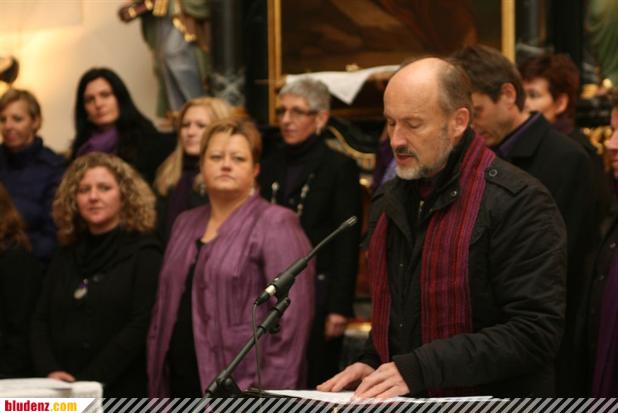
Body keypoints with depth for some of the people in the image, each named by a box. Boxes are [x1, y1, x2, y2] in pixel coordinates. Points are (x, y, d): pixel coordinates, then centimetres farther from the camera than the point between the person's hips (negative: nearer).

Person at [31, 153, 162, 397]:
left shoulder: (144, 253, -1)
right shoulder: (65, 258, 16)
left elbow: (141, 326, -11)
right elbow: (40, 321, 11)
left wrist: (88, 382, -16)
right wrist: (49, 371, -8)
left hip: (120, 392, -4)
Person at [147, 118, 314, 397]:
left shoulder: (275, 225, -6)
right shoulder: (186, 224, 16)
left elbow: (291, 319, -13)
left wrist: (270, 396, -17)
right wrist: (157, 389, 13)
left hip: (244, 390, -6)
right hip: (180, 388, 6)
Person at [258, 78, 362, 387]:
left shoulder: (339, 167, -3)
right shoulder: (272, 166, 13)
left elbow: (347, 242, -7)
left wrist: (340, 307, -12)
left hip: (317, 295, -5)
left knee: (314, 383, -2)